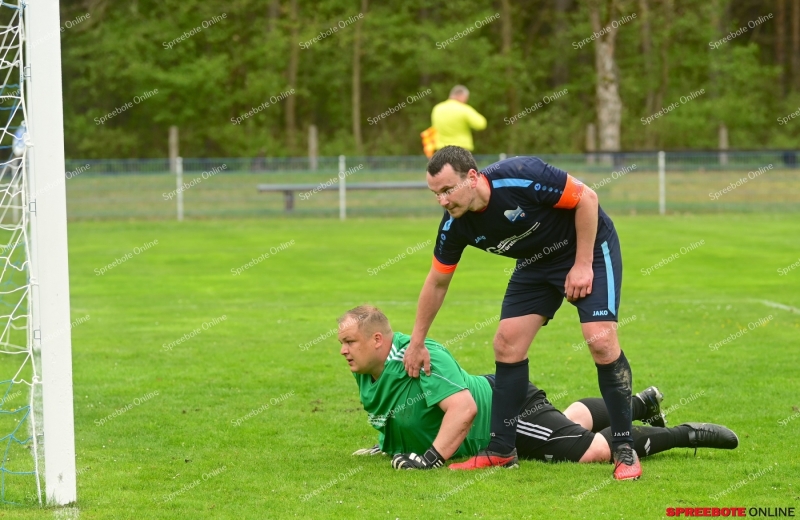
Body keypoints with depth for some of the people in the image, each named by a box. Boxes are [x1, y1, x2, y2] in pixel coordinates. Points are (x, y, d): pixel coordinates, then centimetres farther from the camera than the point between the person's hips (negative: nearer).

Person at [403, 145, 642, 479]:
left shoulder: (520, 178, -34)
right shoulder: (456, 225, -15)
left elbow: (586, 198, -23)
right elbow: (437, 282, 1)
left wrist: (583, 264, -23)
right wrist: (417, 343, 5)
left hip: (588, 247, -6)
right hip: (537, 262, 6)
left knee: (600, 339, -20)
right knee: (507, 342, -4)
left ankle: (624, 449, -11)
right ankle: (501, 450, 6)